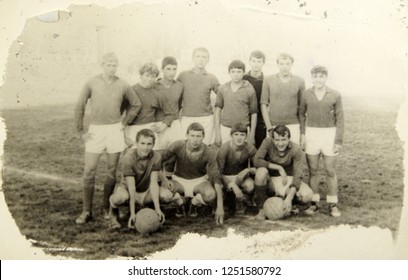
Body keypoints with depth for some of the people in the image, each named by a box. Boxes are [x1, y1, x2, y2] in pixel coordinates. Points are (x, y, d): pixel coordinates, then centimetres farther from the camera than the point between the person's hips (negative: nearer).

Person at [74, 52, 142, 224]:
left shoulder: (123, 86, 3)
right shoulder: (92, 84, -1)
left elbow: (136, 104, 16)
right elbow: (79, 107, 3)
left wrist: (125, 122, 7)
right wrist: (80, 131, 1)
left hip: (115, 130, 1)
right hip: (95, 129, -1)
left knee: (112, 171, 7)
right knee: (89, 171, -3)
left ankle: (107, 207, 20)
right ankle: (86, 211, 6)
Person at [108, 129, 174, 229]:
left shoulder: (156, 157, -17)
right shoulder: (128, 158, -25)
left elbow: (154, 183, -20)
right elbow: (131, 187, -29)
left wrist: (157, 209, -31)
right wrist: (132, 214, -34)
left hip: (146, 191, 4)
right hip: (126, 188, -3)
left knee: (167, 195, -26)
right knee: (121, 197, -41)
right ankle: (113, 213, -3)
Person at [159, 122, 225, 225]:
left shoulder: (210, 153, -20)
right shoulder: (177, 146, -21)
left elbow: (216, 179, -22)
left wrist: (220, 207, -28)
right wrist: (163, 179, -33)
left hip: (199, 181, 0)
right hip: (179, 180, 0)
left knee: (211, 194, -34)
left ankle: (194, 203, 4)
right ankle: (180, 203, 4)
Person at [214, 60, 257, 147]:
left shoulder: (249, 90, -2)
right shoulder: (222, 89, 5)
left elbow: (253, 113, 2)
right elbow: (218, 109, 9)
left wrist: (252, 135, 0)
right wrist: (217, 132, 5)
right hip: (225, 129, 2)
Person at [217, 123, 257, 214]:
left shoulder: (250, 149, -17)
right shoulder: (225, 148, -24)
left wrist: (248, 170, -30)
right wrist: (234, 186, -33)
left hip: (242, 175, 1)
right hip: (227, 177, -1)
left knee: (250, 186, -32)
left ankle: (249, 199, 6)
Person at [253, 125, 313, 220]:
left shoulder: (296, 150, -16)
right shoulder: (268, 142, -15)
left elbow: (297, 176, -22)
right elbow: (257, 161, -25)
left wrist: (289, 198, -34)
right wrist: (279, 168, -26)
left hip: (288, 180, 1)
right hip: (271, 180, 0)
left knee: (307, 195, -27)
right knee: (261, 171, -34)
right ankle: (262, 208, -18)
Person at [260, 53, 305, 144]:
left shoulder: (299, 81, 5)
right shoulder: (268, 80, 3)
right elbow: (263, 104, 3)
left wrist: (302, 127, 1)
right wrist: (269, 126, -3)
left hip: (293, 125, 0)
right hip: (273, 125, 0)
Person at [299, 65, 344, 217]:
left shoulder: (335, 95, -1)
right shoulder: (306, 95, 2)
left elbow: (339, 119, 0)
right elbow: (302, 115, 11)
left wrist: (339, 140, -3)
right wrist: (302, 134, 2)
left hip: (329, 133, -1)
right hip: (311, 133, 1)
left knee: (330, 171, 3)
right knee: (313, 170, 6)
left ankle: (333, 204, 12)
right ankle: (314, 202, 15)